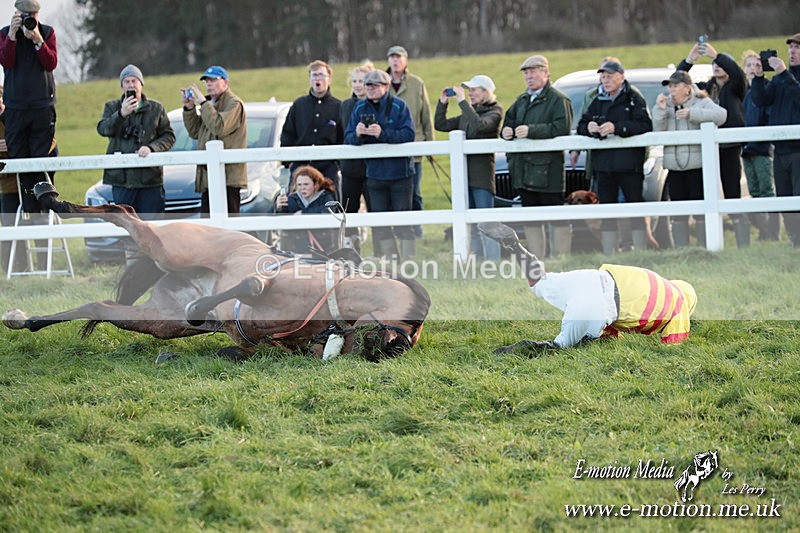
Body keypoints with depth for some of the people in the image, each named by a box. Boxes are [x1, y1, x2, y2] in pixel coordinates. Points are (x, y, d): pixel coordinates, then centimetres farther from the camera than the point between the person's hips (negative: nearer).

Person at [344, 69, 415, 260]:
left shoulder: (399, 106, -7)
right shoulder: (360, 107, 5)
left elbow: (409, 135, -18)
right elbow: (348, 138, 1)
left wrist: (383, 134, -29)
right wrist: (357, 134, -22)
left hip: (400, 172, -4)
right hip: (374, 172, 4)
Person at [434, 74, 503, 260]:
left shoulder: (495, 112, -3)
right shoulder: (468, 113, 18)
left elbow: (479, 125, -23)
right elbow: (441, 125, 16)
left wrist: (462, 101, -20)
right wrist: (442, 103, 4)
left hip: (483, 174, -7)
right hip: (464, 174, 7)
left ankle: (494, 262, -10)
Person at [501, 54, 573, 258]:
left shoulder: (558, 100, -5)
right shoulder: (521, 101, 21)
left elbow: (562, 127, -17)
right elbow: (509, 121, 24)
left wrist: (531, 130, -22)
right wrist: (506, 131, -1)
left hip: (548, 169, -8)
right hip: (523, 170, 8)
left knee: (558, 219, -5)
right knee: (531, 219, 11)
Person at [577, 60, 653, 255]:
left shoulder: (633, 98, -1)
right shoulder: (598, 101, 17)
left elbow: (645, 125, -14)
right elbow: (581, 126, 17)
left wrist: (617, 128, -23)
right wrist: (588, 128, -7)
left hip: (629, 164, -5)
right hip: (603, 164, 6)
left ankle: (640, 251, 0)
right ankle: (608, 256, 11)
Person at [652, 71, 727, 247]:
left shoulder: (700, 103, -1)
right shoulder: (667, 106, 13)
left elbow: (721, 114, -20)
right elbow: (658, 133, 4)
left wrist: (692, 114, -26)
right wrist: (660, 110, -9)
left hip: (697, 165, -5)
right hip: (674, 167, 5)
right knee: (678, 213, 7)